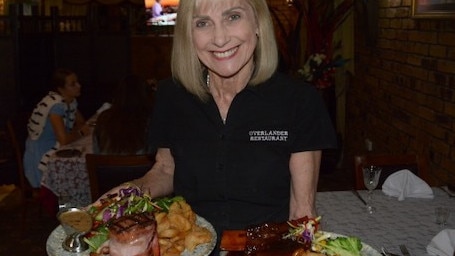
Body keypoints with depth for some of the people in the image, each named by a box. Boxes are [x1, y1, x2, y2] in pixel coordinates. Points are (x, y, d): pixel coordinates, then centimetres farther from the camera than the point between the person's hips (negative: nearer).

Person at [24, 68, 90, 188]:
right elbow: (64, 140, -28)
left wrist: (84, 128, -9)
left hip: (56, 149, 8)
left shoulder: (71, 101, 1)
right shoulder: (56, 105, -23)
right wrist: (80, 133, -11)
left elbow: (81, 123, 13)